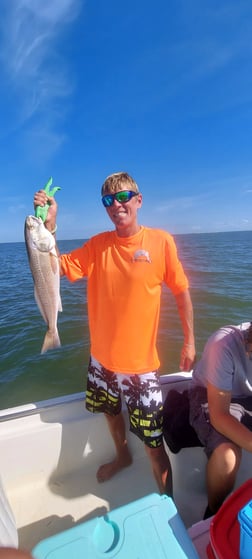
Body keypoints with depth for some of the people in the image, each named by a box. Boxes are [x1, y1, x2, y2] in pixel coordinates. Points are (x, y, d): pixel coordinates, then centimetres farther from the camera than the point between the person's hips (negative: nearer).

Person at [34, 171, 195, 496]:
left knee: (153, 441, 8)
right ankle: (122, 456, 61)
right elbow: (57, 268, -8)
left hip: (139, 361, -4)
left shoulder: (161, 241, -12)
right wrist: (49, 224, -16)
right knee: (111, 411, 29)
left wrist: (189, 341, -2)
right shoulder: (97, 244, -2)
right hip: (101, 357, 5)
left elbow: (182, 293, -5)